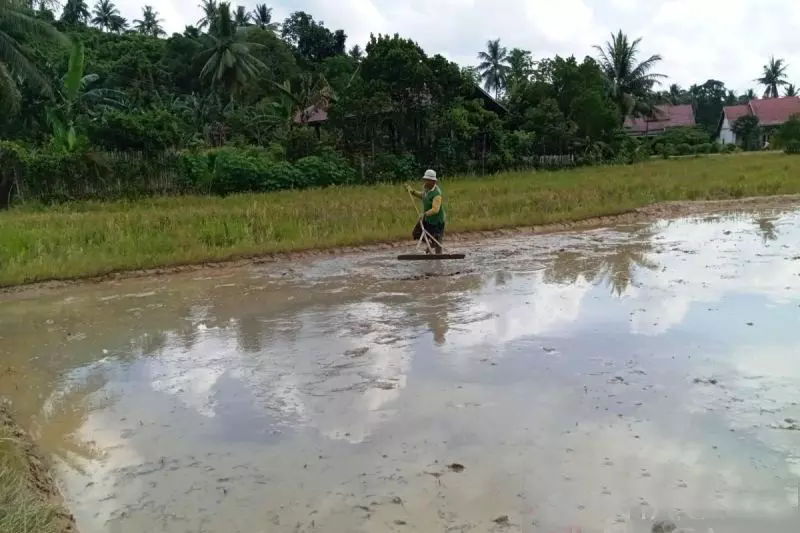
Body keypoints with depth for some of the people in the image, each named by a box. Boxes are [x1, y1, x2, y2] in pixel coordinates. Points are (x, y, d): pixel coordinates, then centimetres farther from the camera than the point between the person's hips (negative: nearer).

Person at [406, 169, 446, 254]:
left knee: (437, 242, 2)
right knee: (415, 234, 10)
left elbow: (435, 209, -39)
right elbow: (422, 196, 18)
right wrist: (412, 191, 5)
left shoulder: (436, 194, -29)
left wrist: (425, 214, -52)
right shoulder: (426, 187, -4)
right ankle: (431, 244, 33)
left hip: (436, 221, -8)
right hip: (426, 218, 8)